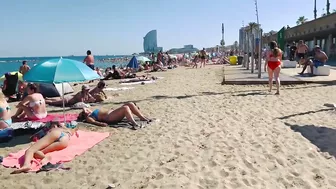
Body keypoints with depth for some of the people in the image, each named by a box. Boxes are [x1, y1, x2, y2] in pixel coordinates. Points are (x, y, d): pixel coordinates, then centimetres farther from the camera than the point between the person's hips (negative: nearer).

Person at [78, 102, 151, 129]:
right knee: (125, 108, -32)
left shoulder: (92, 113, 30)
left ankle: (143, 118, -10)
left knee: (130, 104, -7)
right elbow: (93, 121, -15)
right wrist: (101, 123, -31)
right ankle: (134, 123, -42)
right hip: (109, 117, -9)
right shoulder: (88, 118, 4)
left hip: (112, 112, 10)